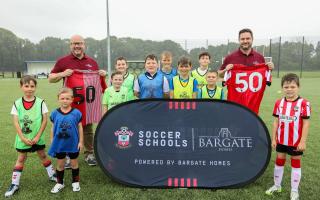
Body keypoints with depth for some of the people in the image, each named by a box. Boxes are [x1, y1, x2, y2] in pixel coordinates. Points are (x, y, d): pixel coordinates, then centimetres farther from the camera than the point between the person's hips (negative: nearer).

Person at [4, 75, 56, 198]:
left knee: (43, 156, 14)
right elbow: (15, 122, -9)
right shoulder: (17, 103, -8)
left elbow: (44, 120, -9)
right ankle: (14, 184, 23)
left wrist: (37, 136, -12)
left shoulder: (40, 102, -10)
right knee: (21, 159, 11)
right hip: (22, 138, 0)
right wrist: (23, 138, -14)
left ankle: (52, 175, 31)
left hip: (37, 137, 0)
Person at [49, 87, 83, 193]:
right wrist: (52, 142, 5)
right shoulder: (55, 113, -6)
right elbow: (53, 128, 3)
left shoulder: (76, 113, -12)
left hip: (73, 144, -1)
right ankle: (59, 183, 35)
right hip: (59, 144, 2)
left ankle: (75, 182, 33)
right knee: (60, 164, 16)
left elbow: (80, 127, -4)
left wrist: (81, 141, -3)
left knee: (74, 163, 15)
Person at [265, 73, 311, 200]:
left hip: (296, 141, -4)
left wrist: (303, 141, -12)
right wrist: (273, 138, 3)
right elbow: (276, 122, 4)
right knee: (279, 161, 15)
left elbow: (306, 123, -10)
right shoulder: (279, 103, -1)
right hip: (281, 140, 4)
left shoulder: (303, 103, -13)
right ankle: (277, 186, 34)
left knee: (296, 163, 11)